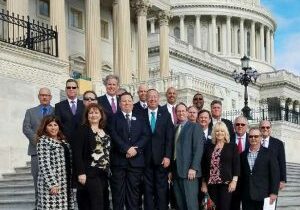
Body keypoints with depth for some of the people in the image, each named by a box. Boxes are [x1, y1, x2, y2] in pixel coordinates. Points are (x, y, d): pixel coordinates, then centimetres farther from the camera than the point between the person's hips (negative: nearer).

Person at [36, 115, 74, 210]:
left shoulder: (63, 141, 16)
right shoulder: (43, 141, -7)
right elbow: (44, 164, -15)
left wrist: (70, 180, 13)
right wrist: (52, 183, -20)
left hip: (65, 183, 7)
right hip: (51, 182, -7)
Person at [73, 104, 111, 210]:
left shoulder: (104, 132, 15)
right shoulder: (83, 130, -5)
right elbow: (77, 153, -12)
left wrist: (108, 170, 9)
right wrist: (81, 172, -19)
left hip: (103, 173, 7)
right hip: (89, 173, -6)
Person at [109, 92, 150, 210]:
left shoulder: (140, 119, 17)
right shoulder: (114, 118, 8)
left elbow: (145, 135, 4)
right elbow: (114, 135, -6)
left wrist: (136, 148, -12)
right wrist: (127, 149, -16)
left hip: (136, 160, 2)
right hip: (119, 160, -2)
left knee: (133, 192, 3)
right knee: (118, 192, -1)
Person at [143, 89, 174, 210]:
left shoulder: (166, 115, 5)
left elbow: (169, 138, 0)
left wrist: (167, 156, -7)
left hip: (161, 157, 0)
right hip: (146, 158, 0)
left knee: (162, 189, 3)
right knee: (148, 189, 5)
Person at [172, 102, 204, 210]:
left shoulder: (195, 127, -1)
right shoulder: (175, 129, 19)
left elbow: (198, 149, -9)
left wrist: (193, 168, -17)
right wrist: (171, 170, 11)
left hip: (189, 171, -6)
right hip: (176, 171, 6)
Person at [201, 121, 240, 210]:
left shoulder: (232, 147, 4)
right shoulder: (209, 147, 13)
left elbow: (236, 165, -1)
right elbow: (204, 166, 14)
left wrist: (234, 180, -11)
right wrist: (204, 182, 10)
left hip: (226, 183, -3)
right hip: (211, 183, 3)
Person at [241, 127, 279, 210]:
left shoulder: (268, 153, 0)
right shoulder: (243, 155, 11)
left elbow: (275, 174, -3)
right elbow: (241, 175, 14)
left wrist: (274, 192, -10)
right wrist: (240, 192, 9)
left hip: (263, 195, -3)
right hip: (246, 196, 3)